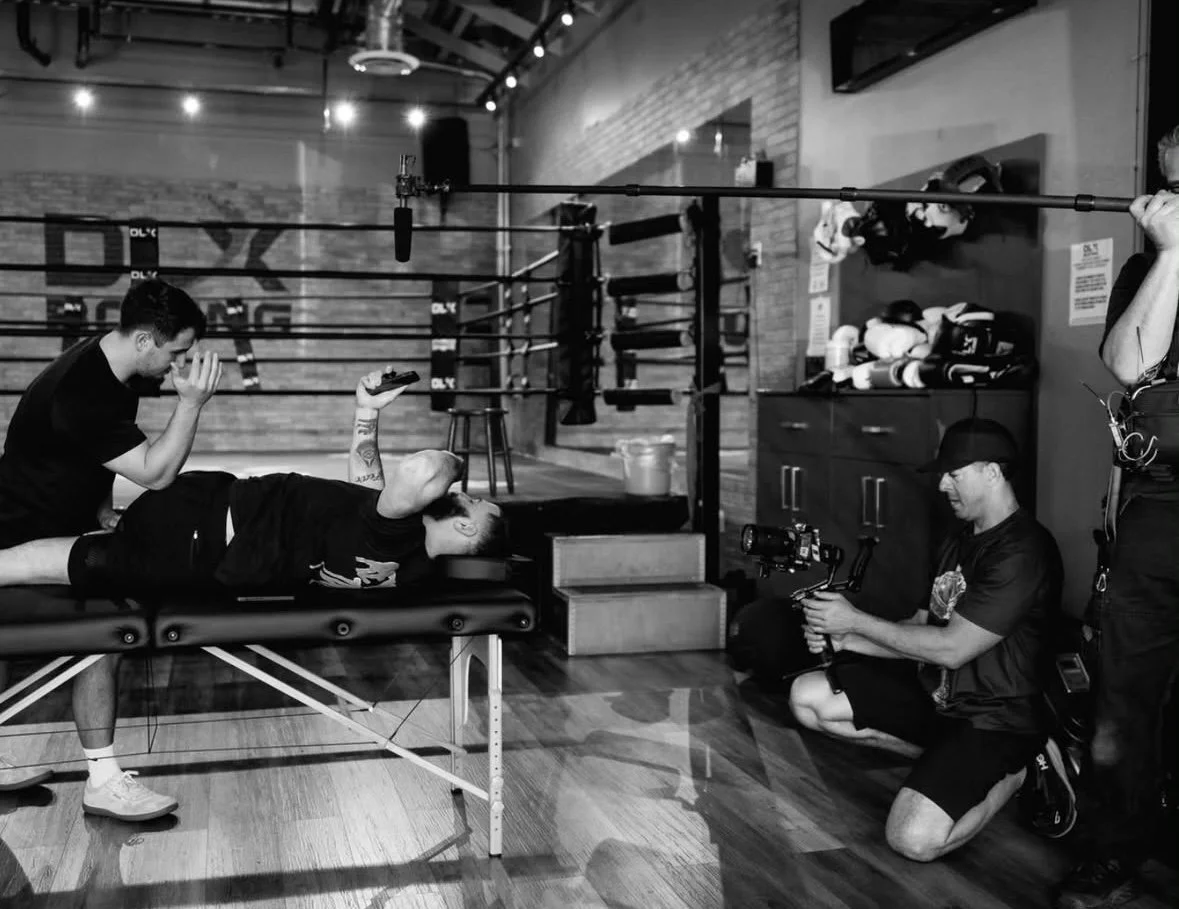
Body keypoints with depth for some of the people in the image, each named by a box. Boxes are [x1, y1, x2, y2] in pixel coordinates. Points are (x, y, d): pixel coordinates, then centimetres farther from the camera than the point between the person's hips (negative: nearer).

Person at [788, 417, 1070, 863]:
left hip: (993, 719, -9)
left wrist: (855, 621, -16)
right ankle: (947, 759, 4)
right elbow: (925, 626, 11)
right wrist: (840, 639, -5)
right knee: (807, 697, -4)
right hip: (934, 691, 9)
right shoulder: (960, 541, 11)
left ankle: (1017, 770, 3)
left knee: (914, 839, -24)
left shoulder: (1023, 551, -21)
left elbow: (951, 648, -23)